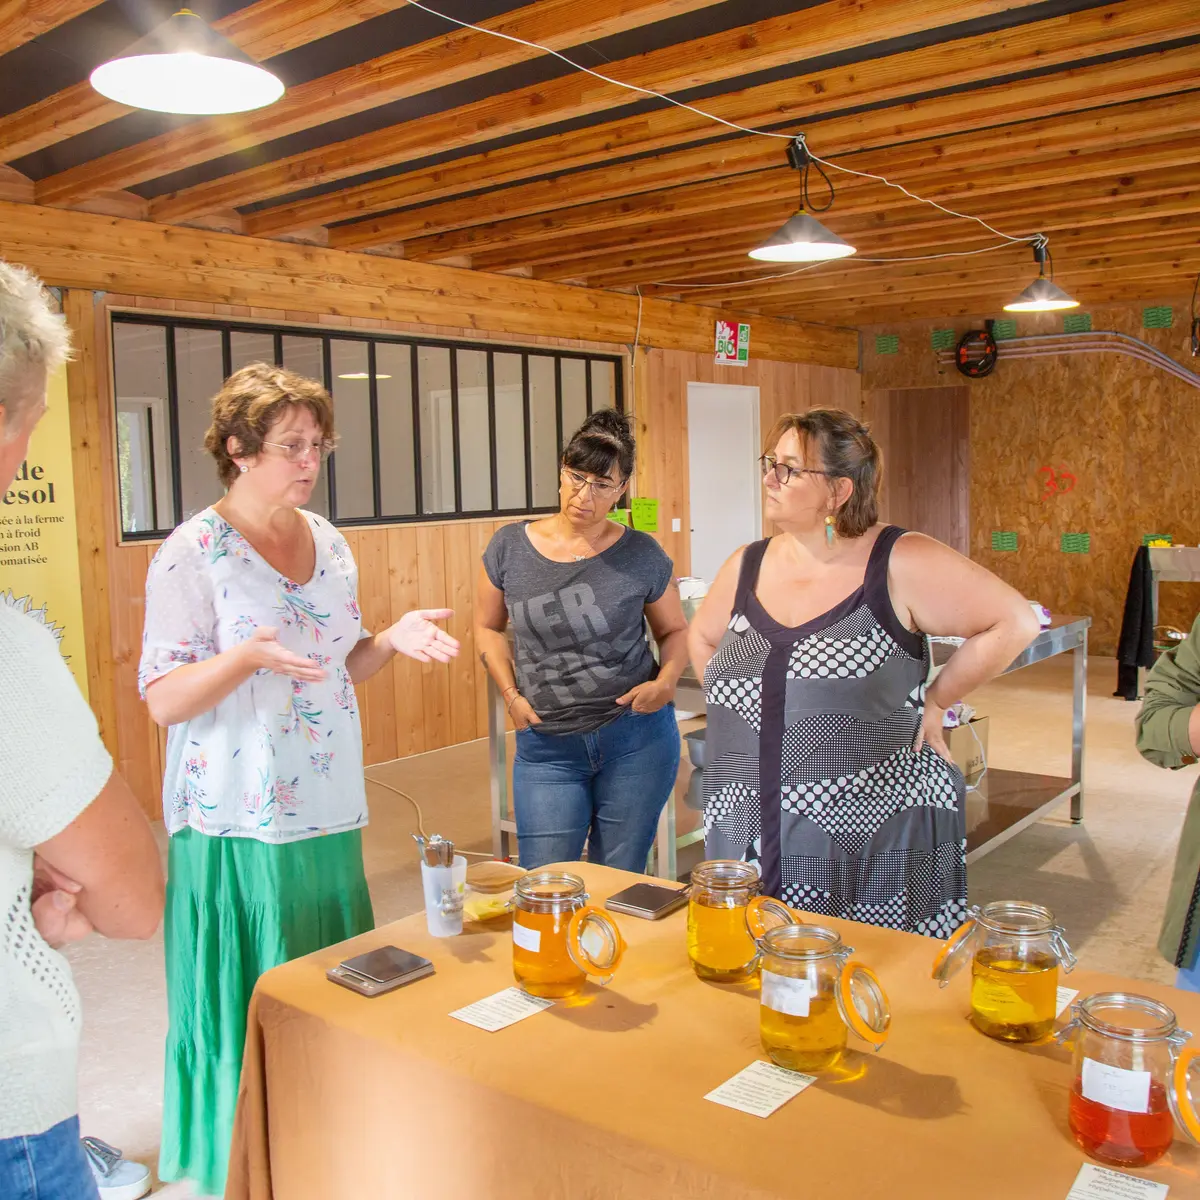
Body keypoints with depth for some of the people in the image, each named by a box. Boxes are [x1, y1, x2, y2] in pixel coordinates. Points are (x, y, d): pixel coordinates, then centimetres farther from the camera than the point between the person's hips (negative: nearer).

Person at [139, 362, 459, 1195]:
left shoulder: (329, 542, 9)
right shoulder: (193, 553, -10)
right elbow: (163, 699, -13)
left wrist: (392, 640, -2)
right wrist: (248, 657, -29)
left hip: (327, 811, 6)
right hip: (239, 822, -6)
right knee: (252, 1001, 2)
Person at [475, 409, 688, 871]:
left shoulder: (641, 555, -4)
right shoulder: (510, 548, -1)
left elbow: (675, 631, 9)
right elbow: (488, 628, 12)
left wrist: (666, 681, -10)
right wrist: (510, 693, 0)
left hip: (636, 738, -1)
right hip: (546, 746, 1)